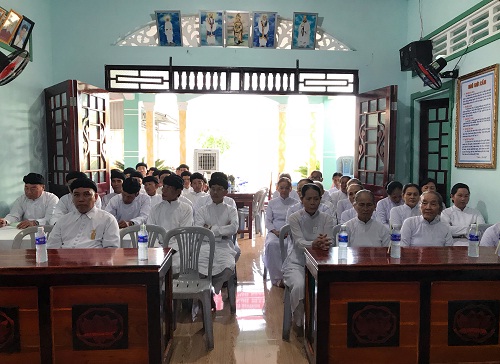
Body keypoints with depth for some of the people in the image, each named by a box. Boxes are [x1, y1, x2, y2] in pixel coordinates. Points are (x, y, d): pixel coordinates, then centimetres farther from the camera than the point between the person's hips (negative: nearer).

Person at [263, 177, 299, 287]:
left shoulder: (296, 203, 11)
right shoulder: (272, 203, 15)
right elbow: (268, 221, 9)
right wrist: (275, 231, -9)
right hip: (275, 231, 1)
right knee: (271, 244, -35)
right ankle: (277, 277, -27)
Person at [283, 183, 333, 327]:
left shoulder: (326, 218, 3)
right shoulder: (294, 217, -3)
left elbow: (329, 241, -12)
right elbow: (299, 241, -18)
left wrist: (324, 244, -39)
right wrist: (313, 244, -41)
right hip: (297, 262, -1)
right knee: (299, 286, -30)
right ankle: (299, 322, -4)